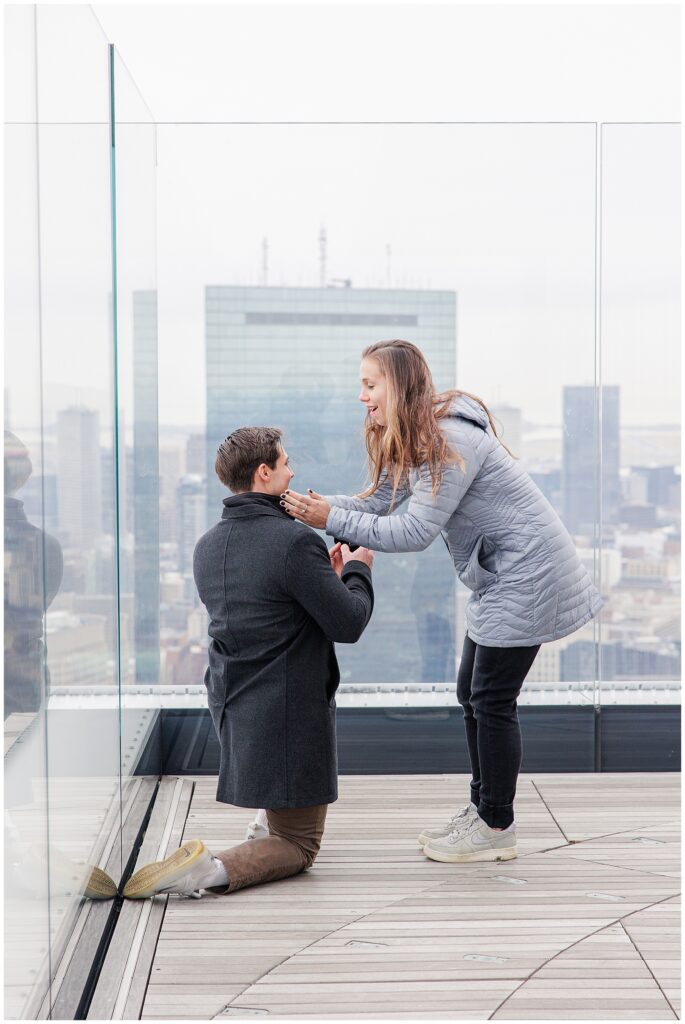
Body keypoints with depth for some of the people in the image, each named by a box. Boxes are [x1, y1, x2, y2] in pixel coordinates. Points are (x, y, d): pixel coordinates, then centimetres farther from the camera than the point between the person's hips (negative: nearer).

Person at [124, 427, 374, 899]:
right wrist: (358, 570, 3)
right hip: (288, 715, -8)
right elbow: (348, 625, -16)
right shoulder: (296, 541, -20)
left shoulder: (208, 546, 5)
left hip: (229, 704, 8)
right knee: (299, 846, 7)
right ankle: (214, 869, -18)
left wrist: (325, 573, 18)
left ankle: (272, 819, 38)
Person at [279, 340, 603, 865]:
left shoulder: (452, 441, -24)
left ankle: (497, 828, 6)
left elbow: (414, 532, -27)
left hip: (526, 574, -10)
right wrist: (314, 502, -13)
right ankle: (483, 808, 24)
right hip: (499, 576, 10)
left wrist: (332, 520, -27)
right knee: (473, 693, 13)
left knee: (492, 700, -5)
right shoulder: (408, 443, 8)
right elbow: (376, 502, 3)